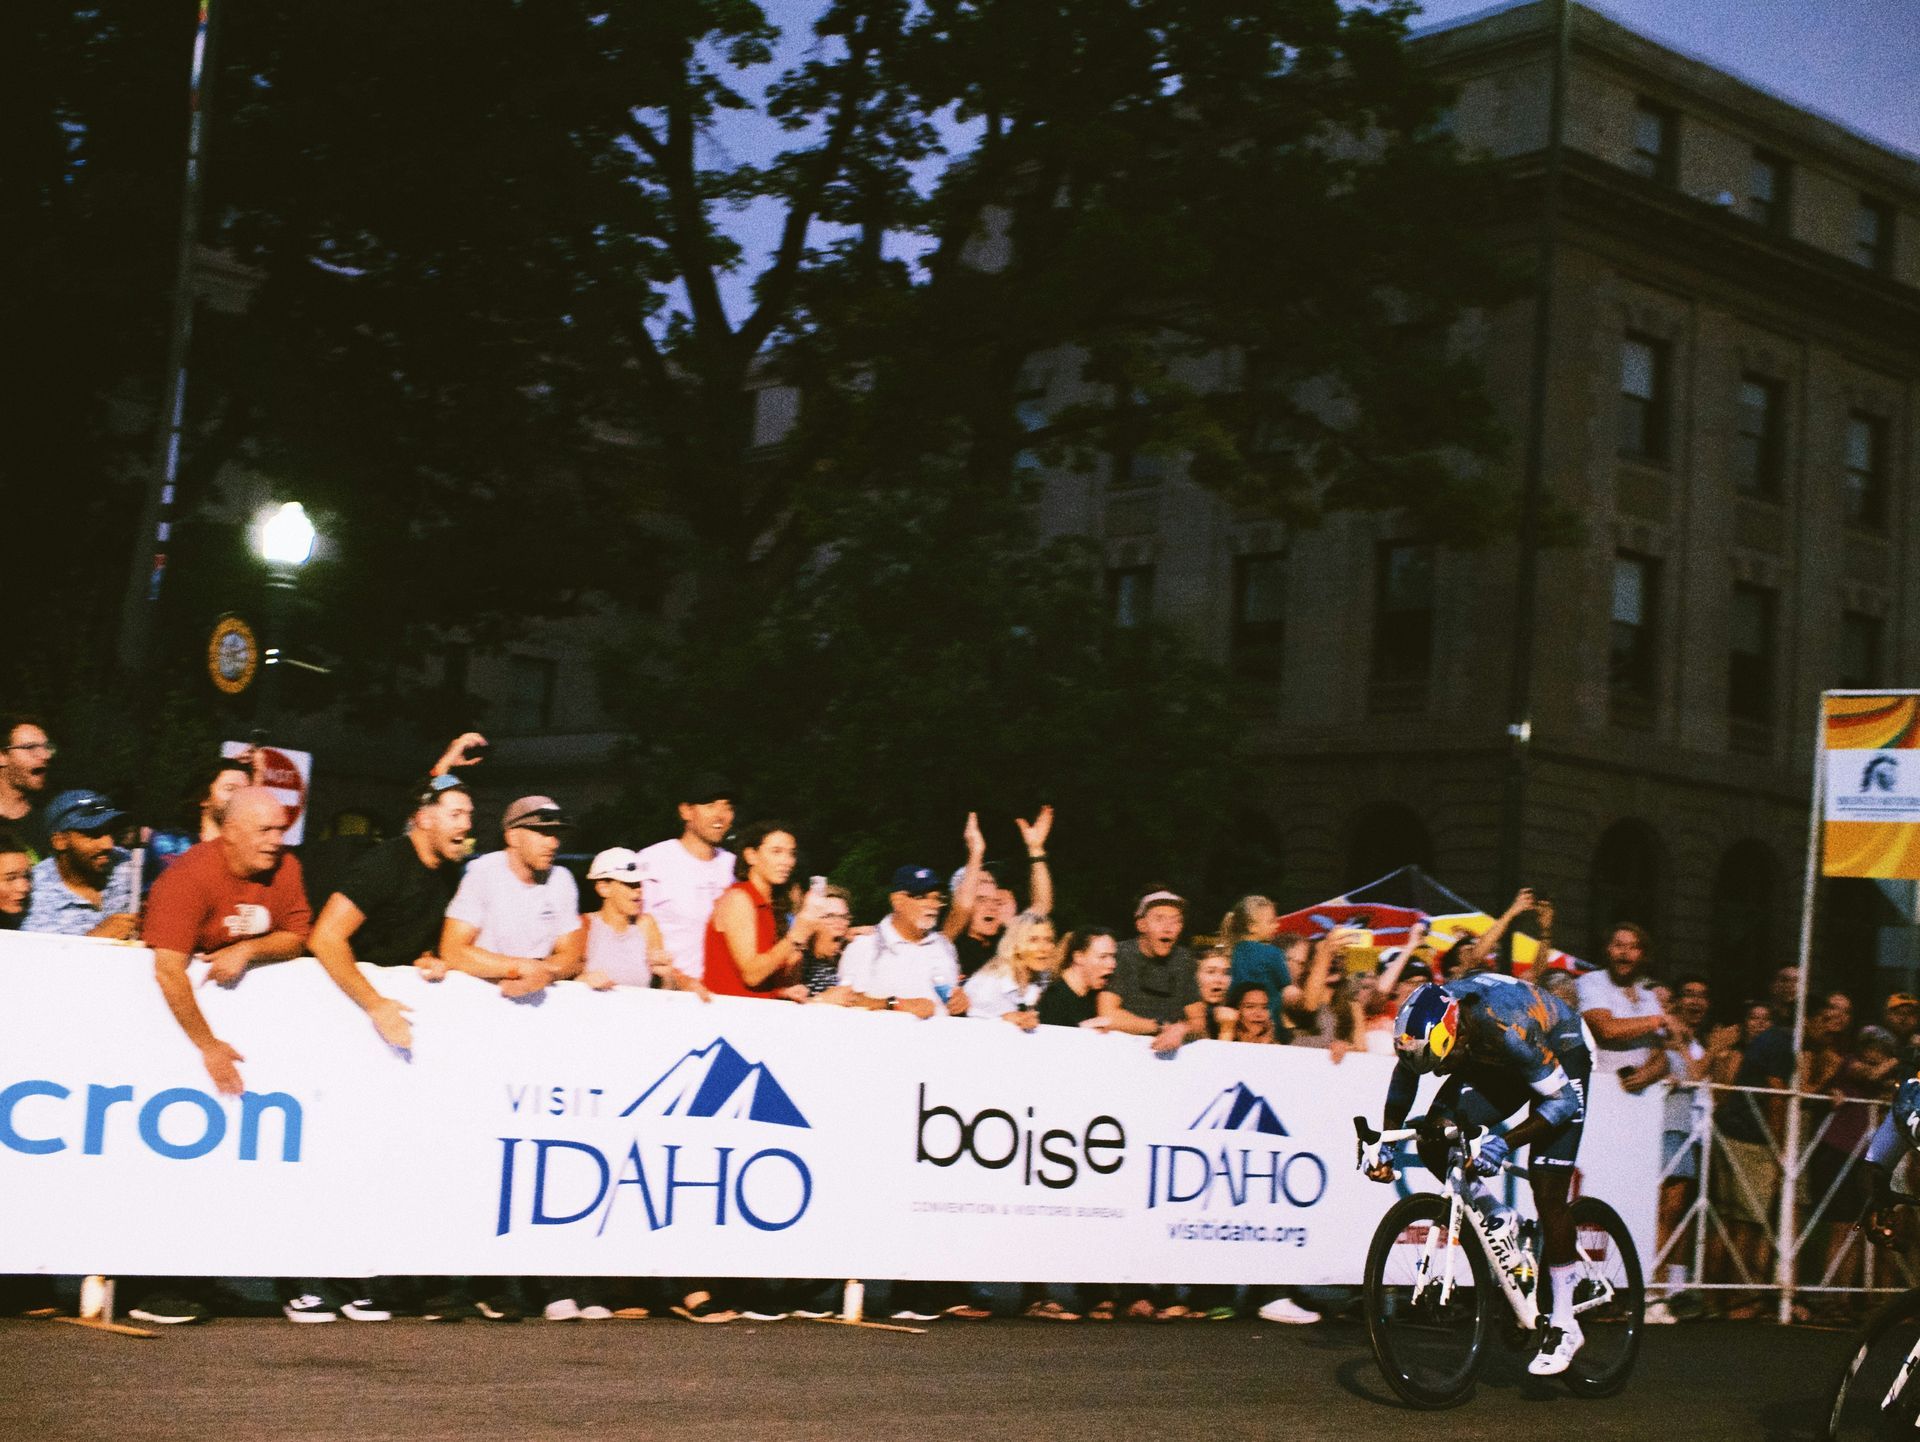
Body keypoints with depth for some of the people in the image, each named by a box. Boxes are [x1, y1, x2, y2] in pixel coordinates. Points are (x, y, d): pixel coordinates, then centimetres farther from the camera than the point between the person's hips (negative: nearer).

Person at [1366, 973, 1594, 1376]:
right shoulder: (1429, 1021, -24)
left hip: (1561, 1058, -6)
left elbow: (1564, 1100, -33)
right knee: (1432, 1139, -16)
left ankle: (1563, 1327, -1)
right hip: (1494, 1062, 6)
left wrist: (1505, 1143, -42)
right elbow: (1404, 1076, -1)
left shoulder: (1505, 1029, -41)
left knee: (1547, 1193, -13)